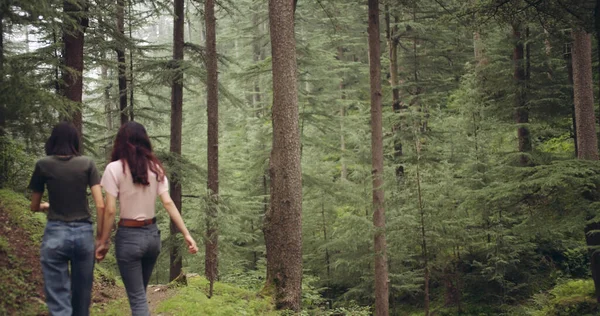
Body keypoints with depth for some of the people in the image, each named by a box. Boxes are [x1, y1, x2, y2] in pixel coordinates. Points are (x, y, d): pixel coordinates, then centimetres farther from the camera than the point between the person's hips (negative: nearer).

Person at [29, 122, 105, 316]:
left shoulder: (43, 165, 1)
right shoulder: (87, 164, 3)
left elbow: (34, 207, 11)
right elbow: (100, 205, -4)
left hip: (55, 233, -2)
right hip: (84, 233, 2)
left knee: (58, 300, -2)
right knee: (82, 297, 15)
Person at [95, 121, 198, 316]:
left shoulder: (115, 168, -10)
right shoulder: (155, 167, 3)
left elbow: (110, 210, -12)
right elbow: (168, 203, -3)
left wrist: (103, 242, -4)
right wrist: (187, 234, -4)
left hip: (129, 236, -5)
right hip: (152, 234, 5)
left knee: (137, 298, 1)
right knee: (140, 292, 22)